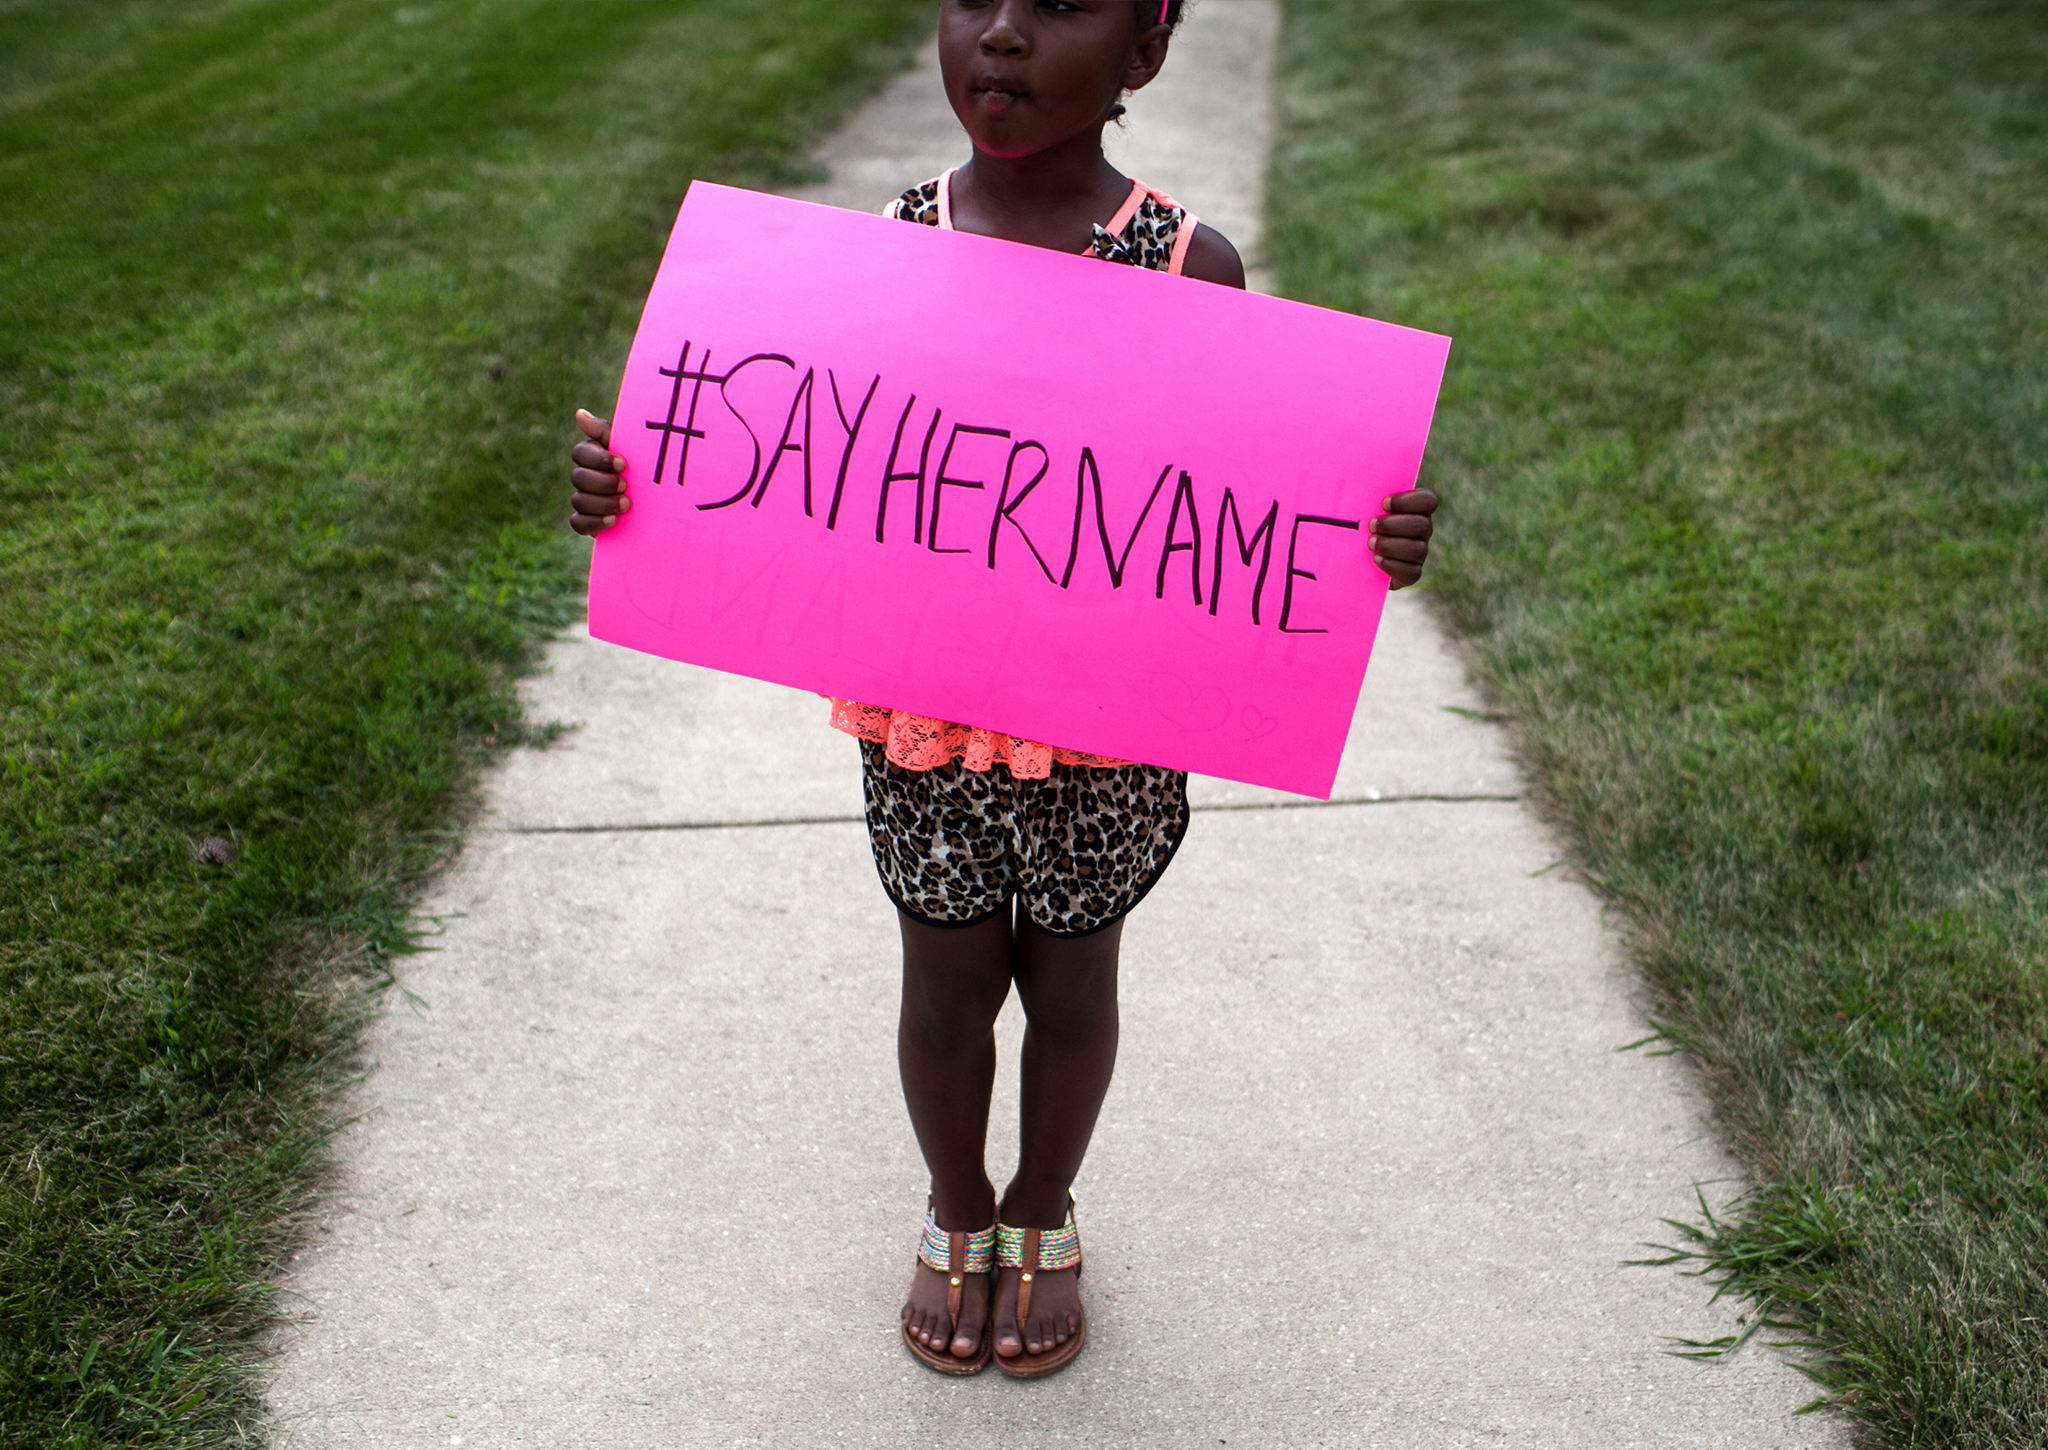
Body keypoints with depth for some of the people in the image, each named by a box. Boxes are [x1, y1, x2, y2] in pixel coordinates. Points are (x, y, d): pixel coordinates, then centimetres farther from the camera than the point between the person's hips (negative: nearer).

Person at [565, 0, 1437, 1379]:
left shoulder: (1190, 267, -12)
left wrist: (1371, 540, -25)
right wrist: (636, 491, -16)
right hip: (926, 726, 1)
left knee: (1071, 978, 18)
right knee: (947, 979, 18)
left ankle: (1044, 1214, 47)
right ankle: (955, 1213, 47)